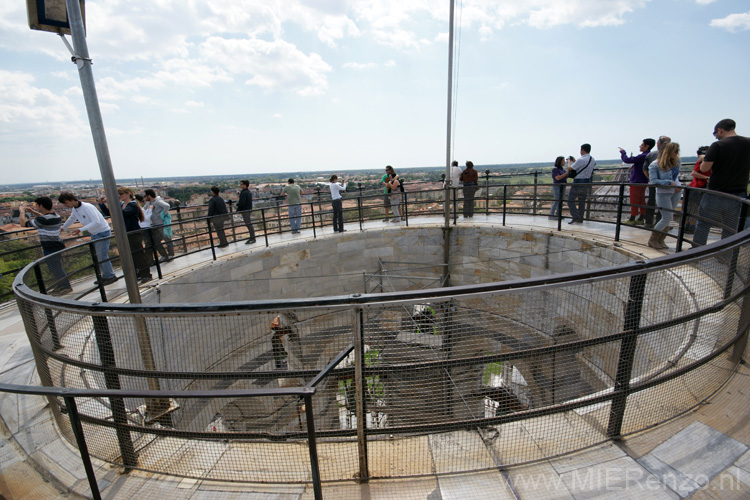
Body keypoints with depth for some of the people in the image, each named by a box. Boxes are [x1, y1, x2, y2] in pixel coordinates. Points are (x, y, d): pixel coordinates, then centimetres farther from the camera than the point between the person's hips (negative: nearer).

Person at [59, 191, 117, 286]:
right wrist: (63, 228, 42)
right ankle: (105, 276, 17)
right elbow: (71, 219, 30)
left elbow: (96, 222, -27)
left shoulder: (87, 207, -20)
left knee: (102, 255, -9)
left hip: (103, 232, -9)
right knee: (97, 256, 10)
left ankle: (110, 276, 0)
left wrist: (80, 230, -28)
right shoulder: (75, 209, 8)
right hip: (94, 234, 9)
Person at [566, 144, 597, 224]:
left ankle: (575, 217, -11)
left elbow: (569, 168, -12)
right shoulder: (593, 160, 7)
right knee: (582, 201, 14)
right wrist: (574, 161, 22)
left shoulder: (581, 160, -20)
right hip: (587, 182, 8)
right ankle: (580, 219, 17)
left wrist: (569, 161, 7)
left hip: (578, 182, -8)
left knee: (570, 200, 1)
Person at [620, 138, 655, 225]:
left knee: (634, 200, -4)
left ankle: (632, 219, 0)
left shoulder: (643, 156, -20)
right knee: (641, 200, 12)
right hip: (643, 182, 9)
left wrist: (623, 152, -6)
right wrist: (633, 166, 12)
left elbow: (627, 160, -21)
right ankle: (641, 219, 17)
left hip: (636, 182, -9)